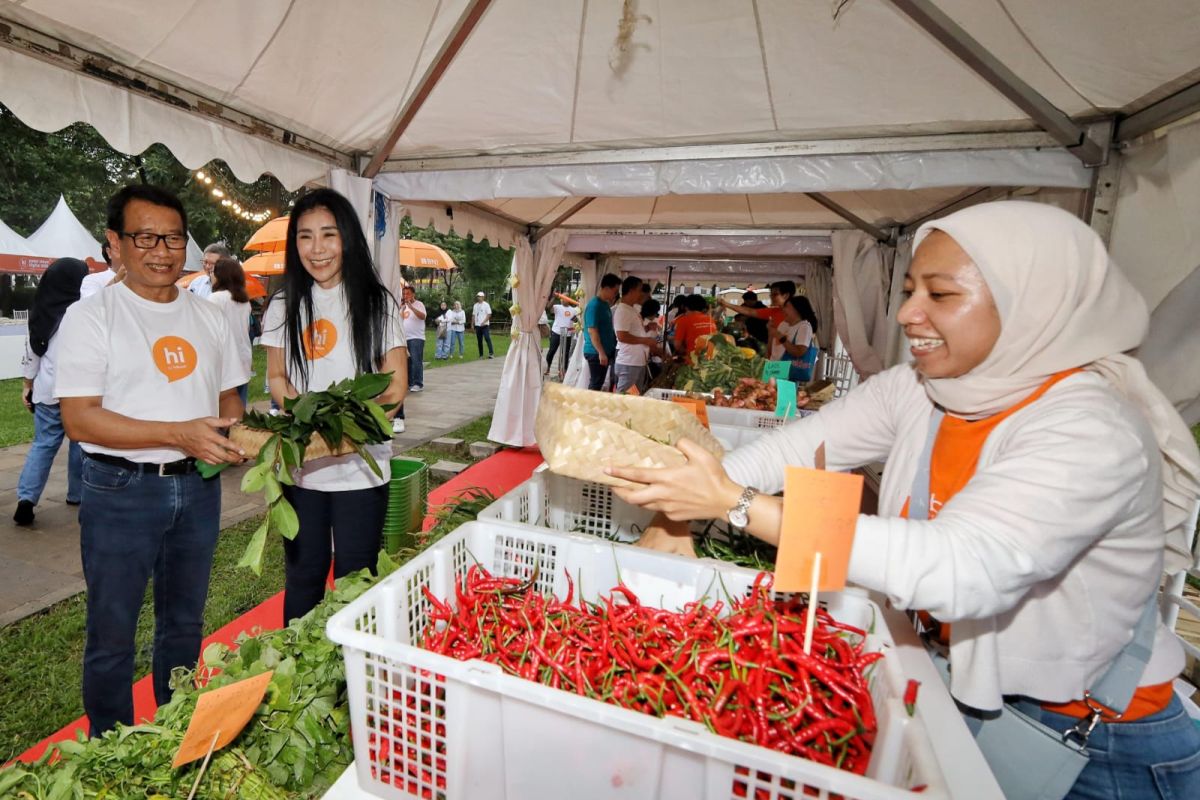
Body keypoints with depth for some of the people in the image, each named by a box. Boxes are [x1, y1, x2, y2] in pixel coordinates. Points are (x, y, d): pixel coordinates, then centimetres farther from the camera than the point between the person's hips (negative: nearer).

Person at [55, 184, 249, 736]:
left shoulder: (208, 318, 8)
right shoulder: (90, 316, -6)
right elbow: (79, 420, -13)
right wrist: (179, 433, -24)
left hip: (197, 488, 4)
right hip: (122, 491, -4)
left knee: (184, 624, 18)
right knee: (112, 635, 9)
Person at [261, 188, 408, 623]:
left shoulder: (377, 303, -1)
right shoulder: (284, 307, 7)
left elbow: (396, 383, -3)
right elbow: (277, 377, 12)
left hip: (361, 465, -2)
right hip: (300, 466, 3)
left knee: (355, 577, 8)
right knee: (302, 575, 14)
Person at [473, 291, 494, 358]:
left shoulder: (486, 305, -2)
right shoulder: (475, 305, 12)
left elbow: (489, 314, -9)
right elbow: (473, 315, 15)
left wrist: (483, 322, -19)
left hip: (485, 325, -5)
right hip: (477, 325, 5)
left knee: (487, 338, -15)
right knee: (479, 340, 6)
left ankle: (491, 353, -15)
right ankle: (481, 355, 12)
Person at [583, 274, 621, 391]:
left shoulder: (606, 304, 12)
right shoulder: (594, 305, -16)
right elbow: (592, 331, -22)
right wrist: (601, 352, -25)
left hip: (606, 351, 9)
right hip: (596, 353, -9)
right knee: (595, 383, -2)